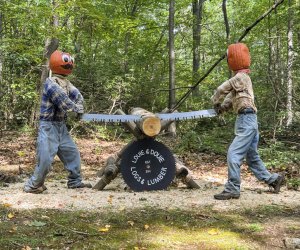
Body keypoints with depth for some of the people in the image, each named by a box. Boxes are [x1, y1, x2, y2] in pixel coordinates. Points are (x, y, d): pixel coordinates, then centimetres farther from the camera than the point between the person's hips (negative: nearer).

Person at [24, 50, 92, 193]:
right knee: (45, 158, -10)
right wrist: (76, 109, -11)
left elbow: (77, 95, -2)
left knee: (72, 153, 13)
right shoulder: (50, 83, -16)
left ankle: (75, 181, 25)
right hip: (49, 126, -9)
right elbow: (63, 100, -23)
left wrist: (79, 109, -19)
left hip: (61, 125, 9)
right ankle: (32, 186, 5)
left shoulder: (66, 82, 10)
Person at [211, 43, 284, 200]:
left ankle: (232, 189, -9)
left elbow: (221, 90, -5)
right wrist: (222, 107, 4)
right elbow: (232, 97, 21)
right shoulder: (243, 78, 20)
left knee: (233, 155, -12)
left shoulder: (240, 77, -10)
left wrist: (215, 103, 14)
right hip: (248, 121, 10)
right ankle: (273, 179, 26)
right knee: (252, 157, 16)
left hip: (246, 120, -10)